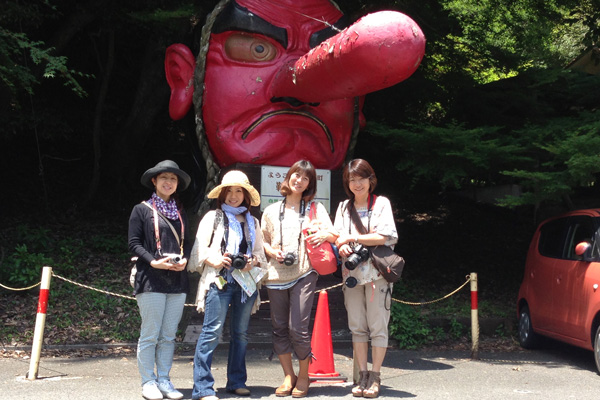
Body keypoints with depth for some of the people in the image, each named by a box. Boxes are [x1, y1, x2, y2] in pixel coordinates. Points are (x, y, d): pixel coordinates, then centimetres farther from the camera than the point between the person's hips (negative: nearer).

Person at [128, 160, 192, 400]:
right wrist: (154, 262, -16)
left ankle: (164, 380, 14)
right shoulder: (142, 210, 1)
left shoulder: (180, 213, 17)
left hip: (177, 280, 5)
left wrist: (184, 259, -2)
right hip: (151, 280, -5)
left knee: (169, 335, 7)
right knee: (150, 335, -1)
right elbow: (134, 243, -3)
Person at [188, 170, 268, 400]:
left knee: (241, 333, 8)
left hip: (246, 282, 4)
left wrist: (254, 261, -3)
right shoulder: (212, 218, 7)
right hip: (219, 281, -4)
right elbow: (199, 250, 3)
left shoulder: (252, 222, 18)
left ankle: (236, 382, 19)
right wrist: (216, 260, -15)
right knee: (212, 331, -11)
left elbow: (260, 252, 19)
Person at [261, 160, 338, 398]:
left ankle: (304, 376, 9)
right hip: (276, 275, 3)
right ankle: (288, 376, 18)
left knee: (297, 328, -10)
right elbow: (262, 241, 16)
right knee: (279, 328, 4)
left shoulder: (315, 208, 11)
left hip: (303, 273, -3)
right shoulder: (272, 211, 14)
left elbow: (333, 236, 5)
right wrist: (273, 252, -5)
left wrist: (324, 234, -17)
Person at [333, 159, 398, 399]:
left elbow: (385, 236, -9)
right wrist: (341, 246, -14)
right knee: (357, 327, 5)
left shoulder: (381, 203, 1)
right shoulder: (344, 207, 13)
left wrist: (352, 238, -13)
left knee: (378, 326, -3)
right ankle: (362, 375, 10)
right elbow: (337, 237, 10)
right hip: (352, 271, 4)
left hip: (377, 272, -4)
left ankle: (375, 377, 3)